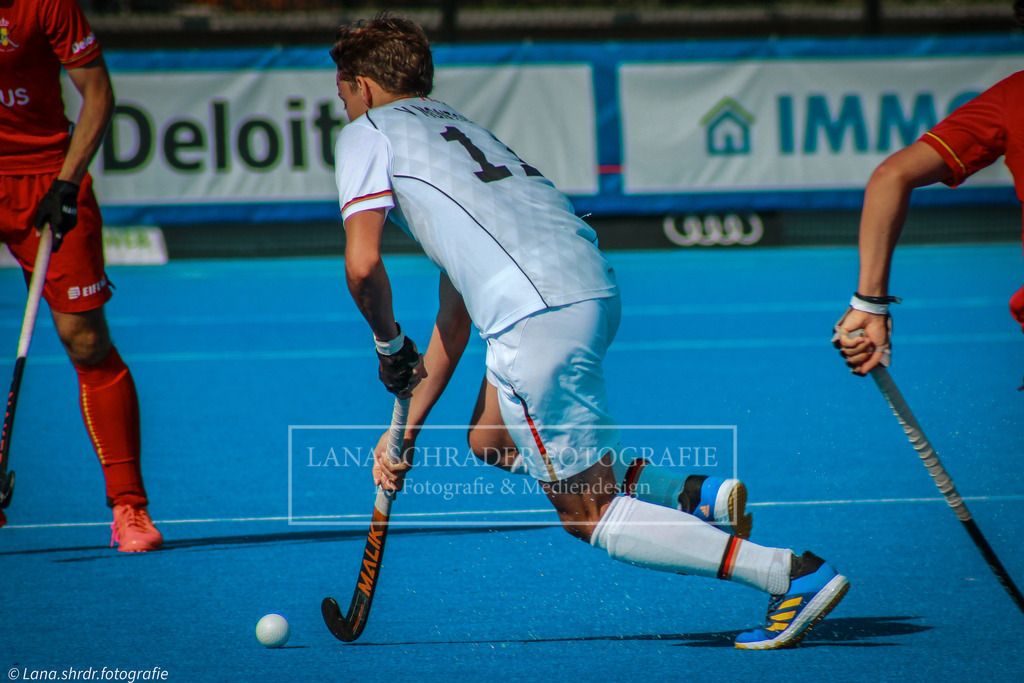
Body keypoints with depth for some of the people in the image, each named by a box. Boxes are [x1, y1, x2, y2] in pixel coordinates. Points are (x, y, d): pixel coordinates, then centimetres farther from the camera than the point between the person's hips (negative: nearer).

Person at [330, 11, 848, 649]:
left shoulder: (367, 135, 12)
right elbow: (455, 314, 34)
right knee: (489, 440, 27)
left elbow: (363, 265, -5)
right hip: (596, 287, 8)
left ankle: (794, 573, -16)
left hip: (537, 314, -8)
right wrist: (408, 428, 34)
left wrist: (390, 344, 16)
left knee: (588, 517, -1)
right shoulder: (461, 128, 35)